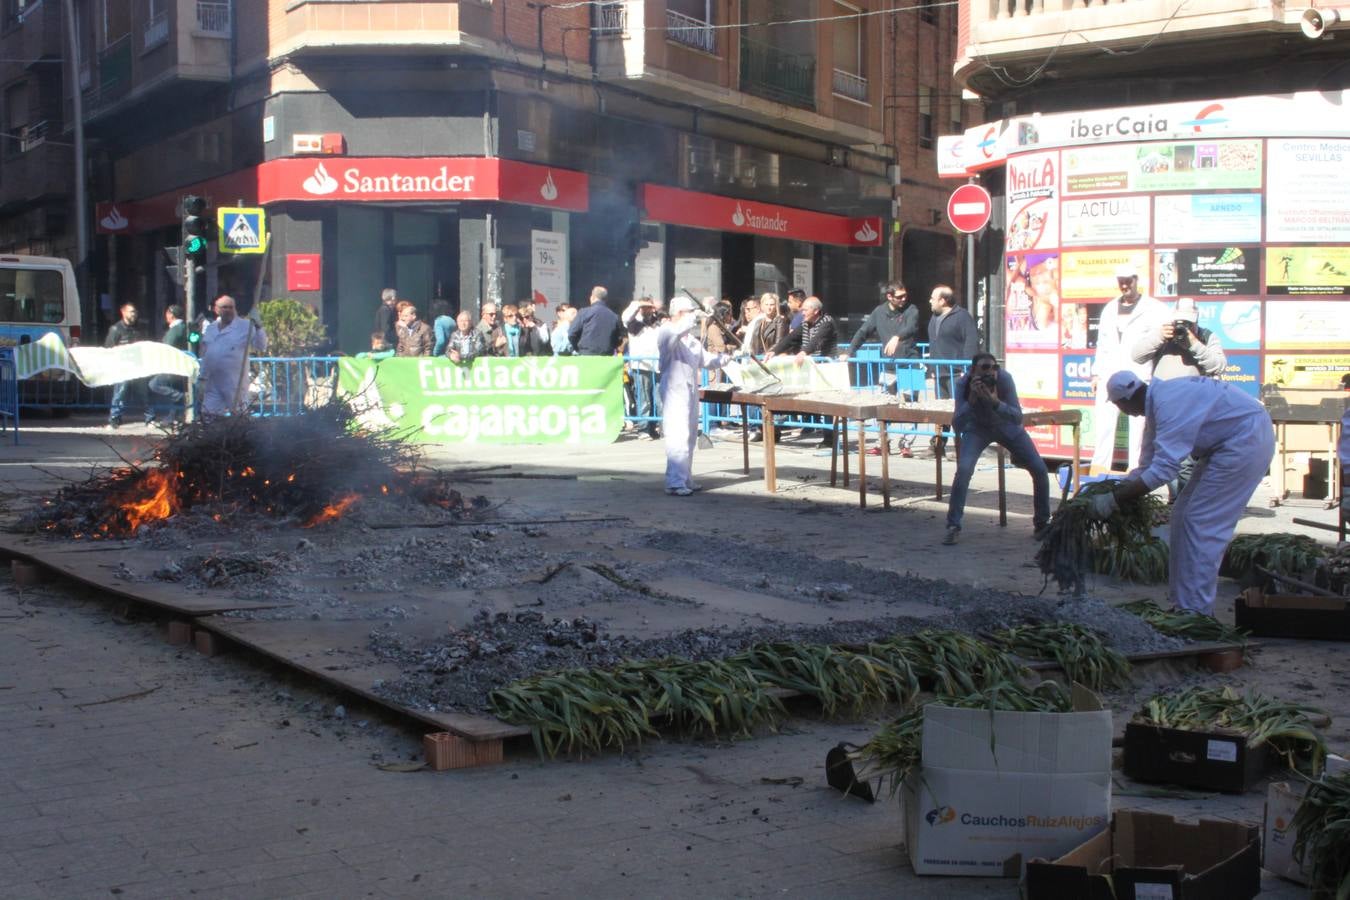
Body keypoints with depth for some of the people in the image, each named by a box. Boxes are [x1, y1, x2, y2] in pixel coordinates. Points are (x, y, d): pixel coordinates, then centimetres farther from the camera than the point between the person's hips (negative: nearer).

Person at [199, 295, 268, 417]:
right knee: (209, 415, 4)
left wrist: (257, 327, -23)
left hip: (235, 385, -5)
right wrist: (202, 379, 20)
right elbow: (204, 356, 21)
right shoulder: (210, 328, 15)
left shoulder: (245, 326, -2)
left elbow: (261, 347, -12)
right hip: (212, 386, 5)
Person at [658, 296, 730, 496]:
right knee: (678, 436, -14)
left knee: (690, 436, 13)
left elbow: (706, 360, 19)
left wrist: (726, 357, 3)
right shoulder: (665, 333, -7)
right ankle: (674, 483, -15)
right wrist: (695, 317, -25)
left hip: (691, 392, 9)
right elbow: (677, 331, -31)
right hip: (674, 392, -9)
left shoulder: (691, 340, 18)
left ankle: (685, 479, 22)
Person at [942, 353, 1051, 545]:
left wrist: (995, 401, -49)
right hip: (977, 428, -1)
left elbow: (1018, 418, -33)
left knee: (1040, 469, -6)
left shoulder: (1004, 379, -33)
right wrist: (972, 399, -47)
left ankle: (1042, 524, 15)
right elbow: (957, 427, -35)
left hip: (1007, 426, 1)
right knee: (963, 469, -24)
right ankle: (953, 527, -11)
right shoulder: (963, 384, -31)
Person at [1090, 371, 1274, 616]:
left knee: (1202, 523, -10)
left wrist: (1114, 499, -28)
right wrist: (1116, 487, -3)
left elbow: (1162, 470, -31)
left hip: (1246, 440, -10)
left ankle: (1195, 612, -6)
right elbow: (1147, 466, 11)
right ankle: (1182, 601, 17)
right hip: (1227, 443, 10)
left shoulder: (1169, 404, -26)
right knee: (1184, 515, 11)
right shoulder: (1156, 403, 6)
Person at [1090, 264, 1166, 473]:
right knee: (1103, 422, 0)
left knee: (1139, 426, -3)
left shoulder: (1153, 308, 3)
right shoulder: (1110, 308, 19)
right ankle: (1099, 468, 4)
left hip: (1140, 376, -4)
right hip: (1110, 375, 5)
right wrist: (1097, 372, 15)